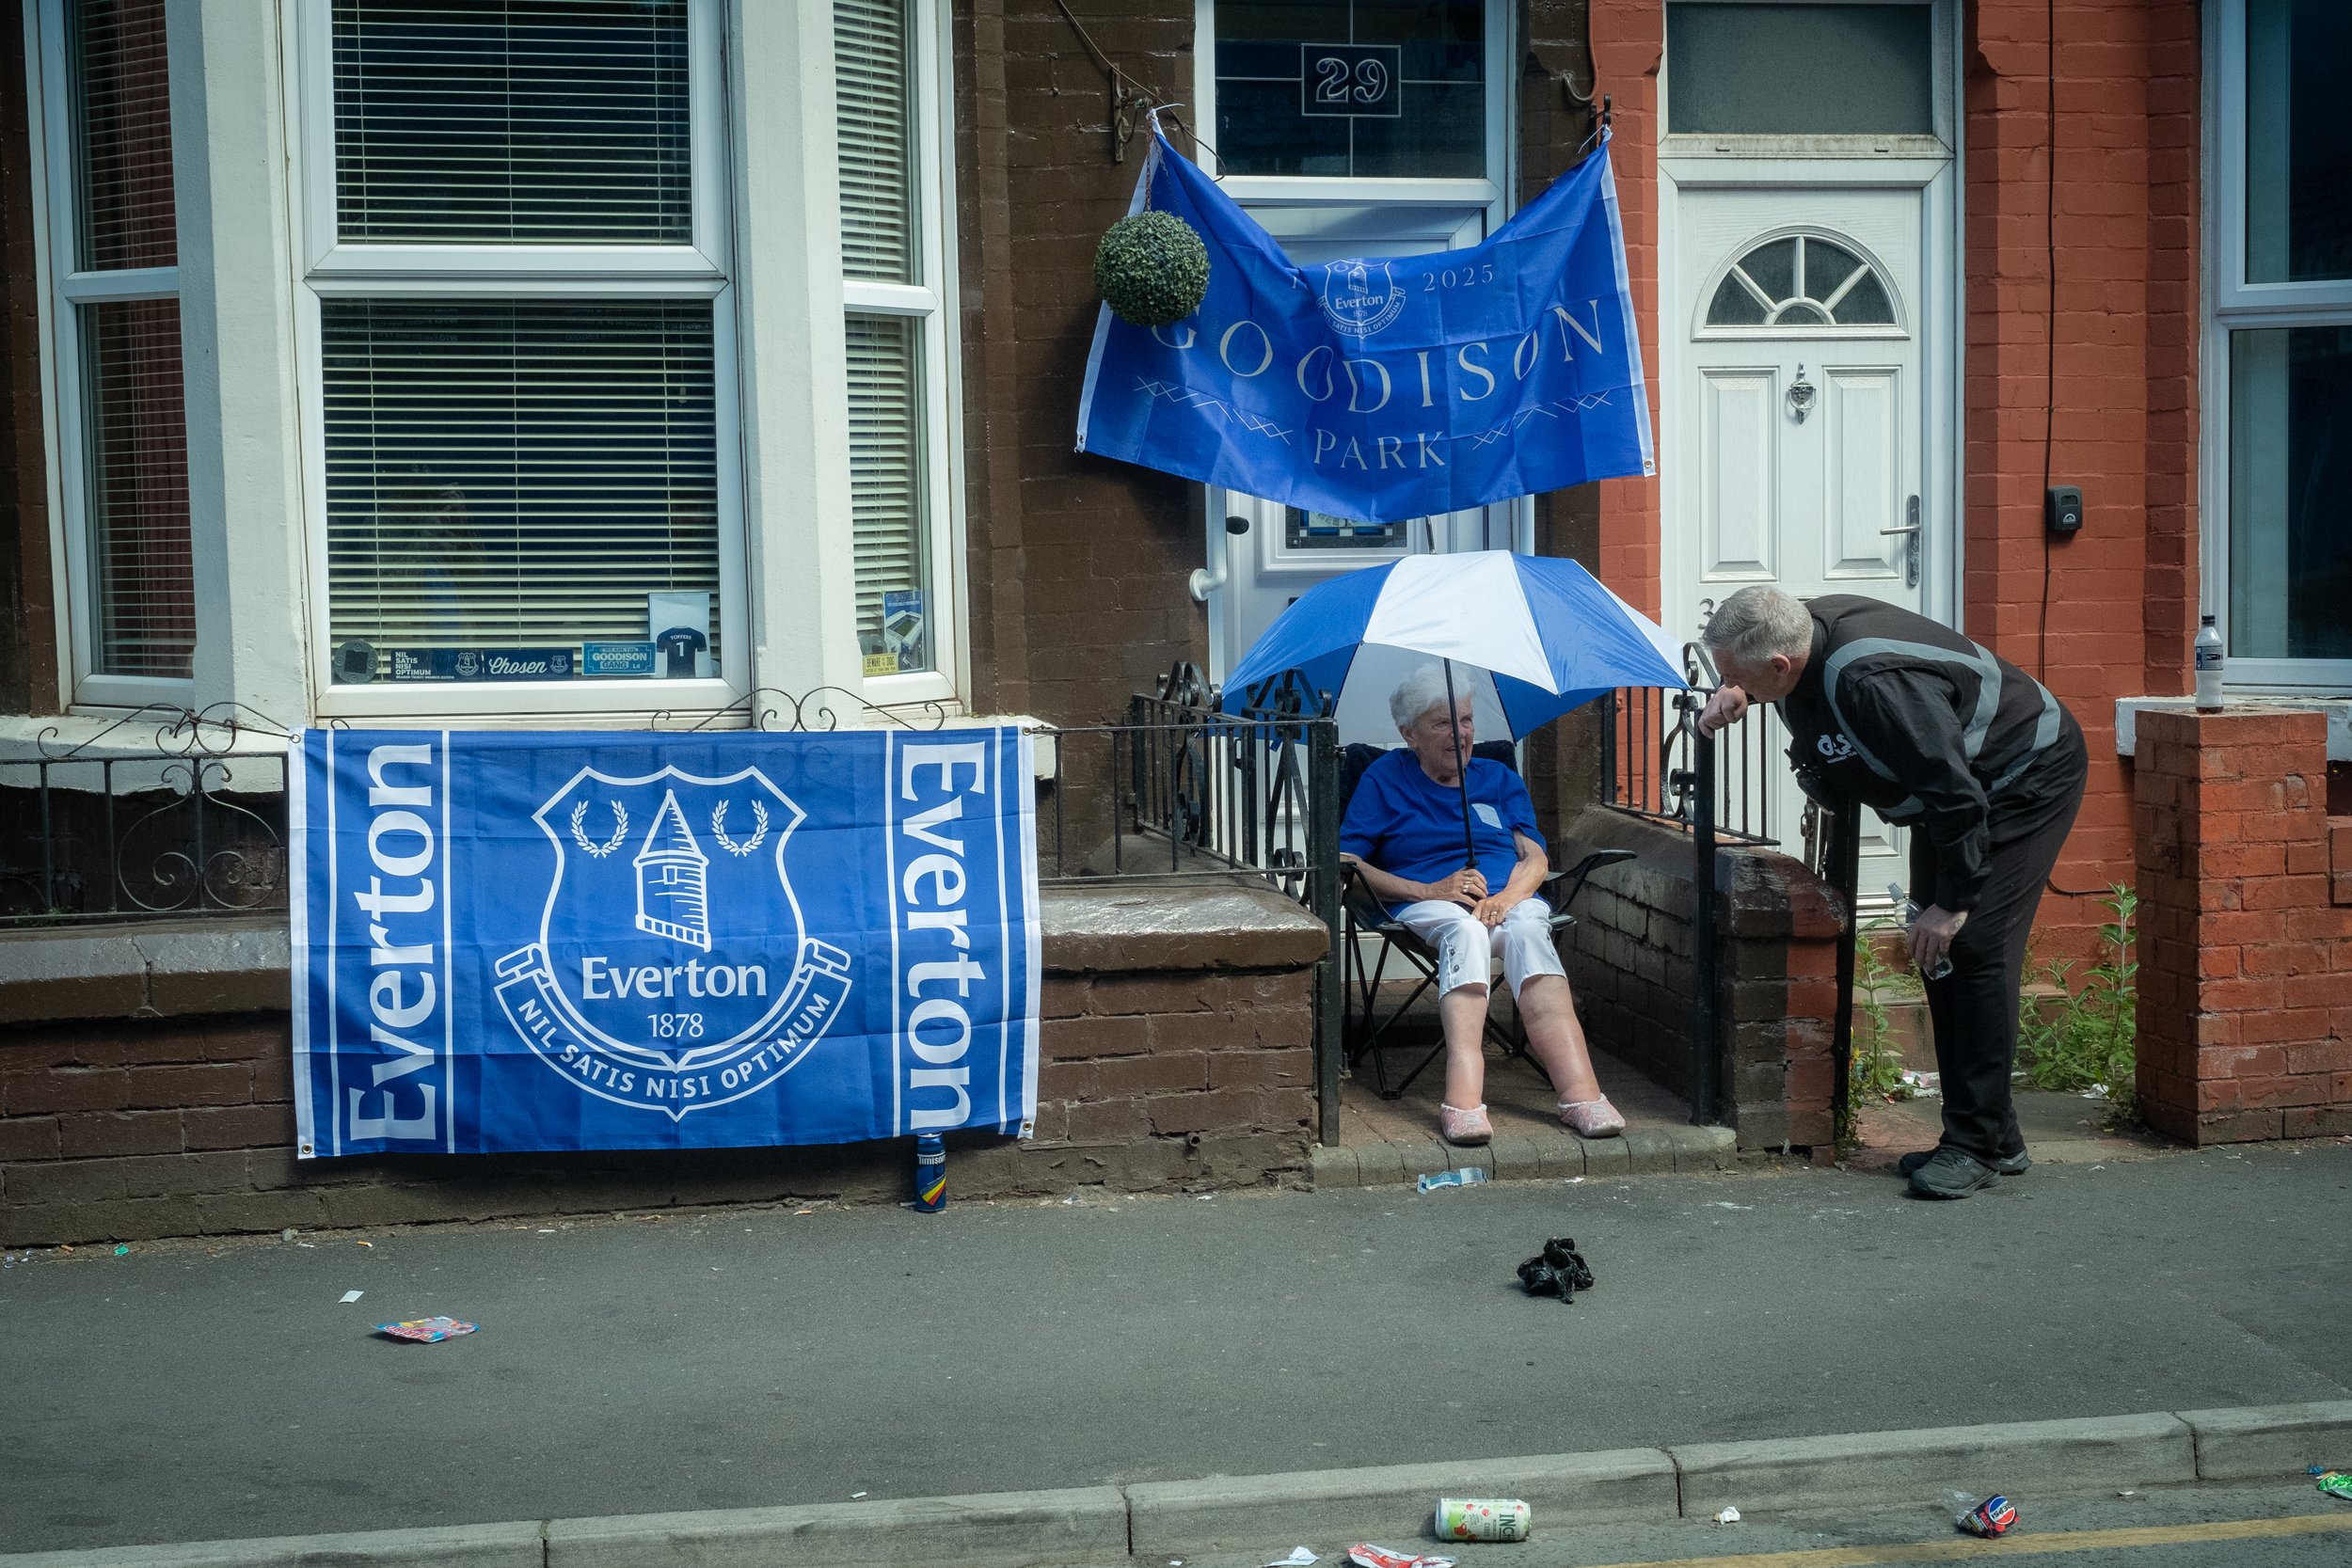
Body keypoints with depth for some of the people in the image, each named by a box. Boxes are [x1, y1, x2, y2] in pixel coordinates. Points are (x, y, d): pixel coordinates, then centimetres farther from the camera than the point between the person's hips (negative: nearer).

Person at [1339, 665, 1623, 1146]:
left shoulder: (1499, 779, 25)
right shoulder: (1386, 778, 15)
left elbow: (1536, 858, 13)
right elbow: (1346, 863, 3)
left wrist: (1507, 896, -11)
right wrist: (1428, 890, -10)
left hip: (1510, 900, 2)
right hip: (1427, 904, -2)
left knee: (1526, 928, -35)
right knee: (1464, 930, -39)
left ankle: (1581, 1092, -54)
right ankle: (1464, 1102, -59)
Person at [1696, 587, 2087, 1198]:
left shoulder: (1876, 683, -39)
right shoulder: (1807, 629, -12)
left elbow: (1957, 796, -34)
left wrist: (1955, 901, -25)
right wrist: (1736, 697, -6)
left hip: (2030, 777, -10)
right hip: (1949, 787, 10)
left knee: (1972, 947, -17)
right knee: (1937, 954, 8)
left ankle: (1977, 1143, -9)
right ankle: (1997, 1140, 15)